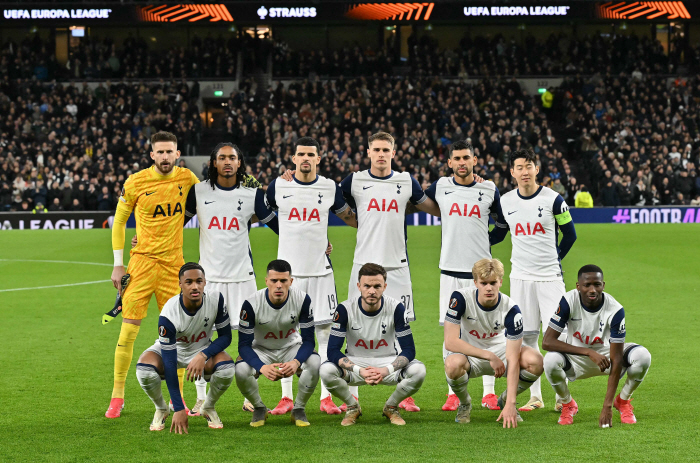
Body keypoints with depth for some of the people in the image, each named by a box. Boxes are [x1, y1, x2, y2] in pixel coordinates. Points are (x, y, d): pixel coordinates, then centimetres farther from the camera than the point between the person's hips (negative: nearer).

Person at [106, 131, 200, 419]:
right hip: (142, 262, -2)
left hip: (174, 264, 2)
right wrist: (118, 263, 0)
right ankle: (117, 396, 6)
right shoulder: (135, 183, -6)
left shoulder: (186, 178, 1)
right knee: (128, 329, -5)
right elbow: (119, 221, 4)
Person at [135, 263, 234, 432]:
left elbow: (225, 336, -14)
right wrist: (179, 409, -35)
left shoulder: (215, 299, -25)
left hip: (203, 348, 2)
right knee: (144, 369, -34)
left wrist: (203, 356, -36)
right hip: (171, 349, -2)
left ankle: (208, 407, 2)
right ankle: (161, 409, -1)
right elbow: (169, 363, -32)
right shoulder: (168, 314, -32)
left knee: (227, 369, -31)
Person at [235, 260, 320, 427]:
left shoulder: (302, 300, -22)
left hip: (291, 347, 1)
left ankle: (299, 409, -5)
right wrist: (262, 367, -43)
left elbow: (308, 340, -18)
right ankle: (259, 408, 1)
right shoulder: (252, 303, -25)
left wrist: (296, 362, -40)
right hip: (260, 349, -1)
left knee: (314, 362, -31)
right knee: (241, 370, -32)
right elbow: (244, 344, -23)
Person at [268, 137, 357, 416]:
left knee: (325, 331, -1)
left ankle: (326, 397, 4)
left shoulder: (329, 188, 5)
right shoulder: (278, 187, 2)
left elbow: (350, 217, 19)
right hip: (288, 268, -1)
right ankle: (286, 398, 8)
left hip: (320, 270, 1)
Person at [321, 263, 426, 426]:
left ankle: (391, 407, 2)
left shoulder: (396, 308, -15)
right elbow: (333, 350, -19)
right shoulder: (345, 309, -16)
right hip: (355, 363, 0)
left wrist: (387, 370, -33)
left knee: (418, 370, -29)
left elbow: (409, 350, -15)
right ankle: (352, 407, 1)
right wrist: (360, 371, -34)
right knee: (326, 370, -31)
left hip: (388, 363, 0)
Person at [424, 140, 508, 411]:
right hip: (450, 268, 0)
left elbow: (503, 224, 17)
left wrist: (487, 241, 7)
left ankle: (488, 392, 6)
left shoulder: (489, 190, 3)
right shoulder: (439, 188, 3)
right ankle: (453, 392, 7)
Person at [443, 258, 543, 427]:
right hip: (466, 352, -2)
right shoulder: (460, 298, -23)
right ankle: (464, 404, -3)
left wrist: (510, 403, -33)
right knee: (454, 363, -40)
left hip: (498, 349, 2)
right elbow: (450, 342, -27)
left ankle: (505, 401, 5)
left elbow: (512, 360, -25)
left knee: (535, 361, -27)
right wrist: (490, 357, -30)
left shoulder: (511, 310, -21)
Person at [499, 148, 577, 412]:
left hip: (549, 276, -3)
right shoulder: (505, 202, 4)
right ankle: (535, 397, 12)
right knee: (526, 337, 4)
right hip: (520, 277, 3)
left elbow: (569, 234, 6)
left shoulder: (553, 200, -5)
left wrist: (553, 259, 10)